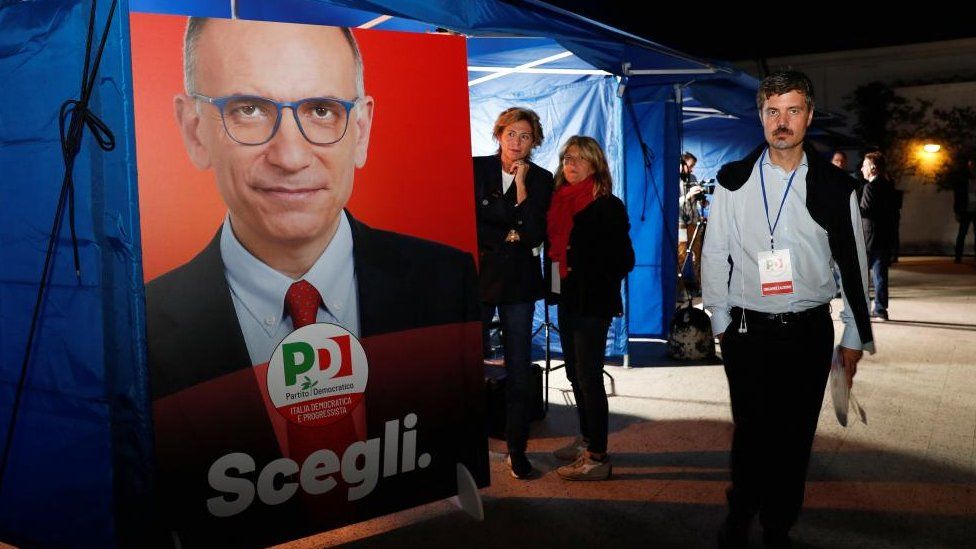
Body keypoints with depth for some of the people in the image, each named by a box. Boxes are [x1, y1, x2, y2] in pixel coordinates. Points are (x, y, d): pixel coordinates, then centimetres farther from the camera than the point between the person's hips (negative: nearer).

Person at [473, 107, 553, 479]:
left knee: (519, 369, 4)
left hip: (518, 281, 1)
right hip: (478, 277, -1)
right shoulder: (475, 168, 2)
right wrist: (506, 238, -6)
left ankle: (517, 449, 14)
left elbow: (534, 236, -7)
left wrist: (522, 188, -12)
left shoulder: (541, 180, 3)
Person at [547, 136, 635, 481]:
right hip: (567, 300, 7)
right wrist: (556, 285, 1)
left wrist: (593, 285, -9)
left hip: (592, 304, -7)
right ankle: (586, 440, 30)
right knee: (576, 374, 15)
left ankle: (598, 457, 5)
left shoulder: (608, 207, -11)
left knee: (589, 378, -3)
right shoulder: (561, 200, 8)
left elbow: (623, 260, -11)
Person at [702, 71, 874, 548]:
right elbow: (714, 254, 4)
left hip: (809, 333, 1)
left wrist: (856, 337, 6)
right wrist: (720, 320, 4)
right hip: (747, 331, -1)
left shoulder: (835, 188, -1)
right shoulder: (733, 181, -1)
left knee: (795, 437, 10)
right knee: (750, 433, 6)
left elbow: (854, 265, 4)